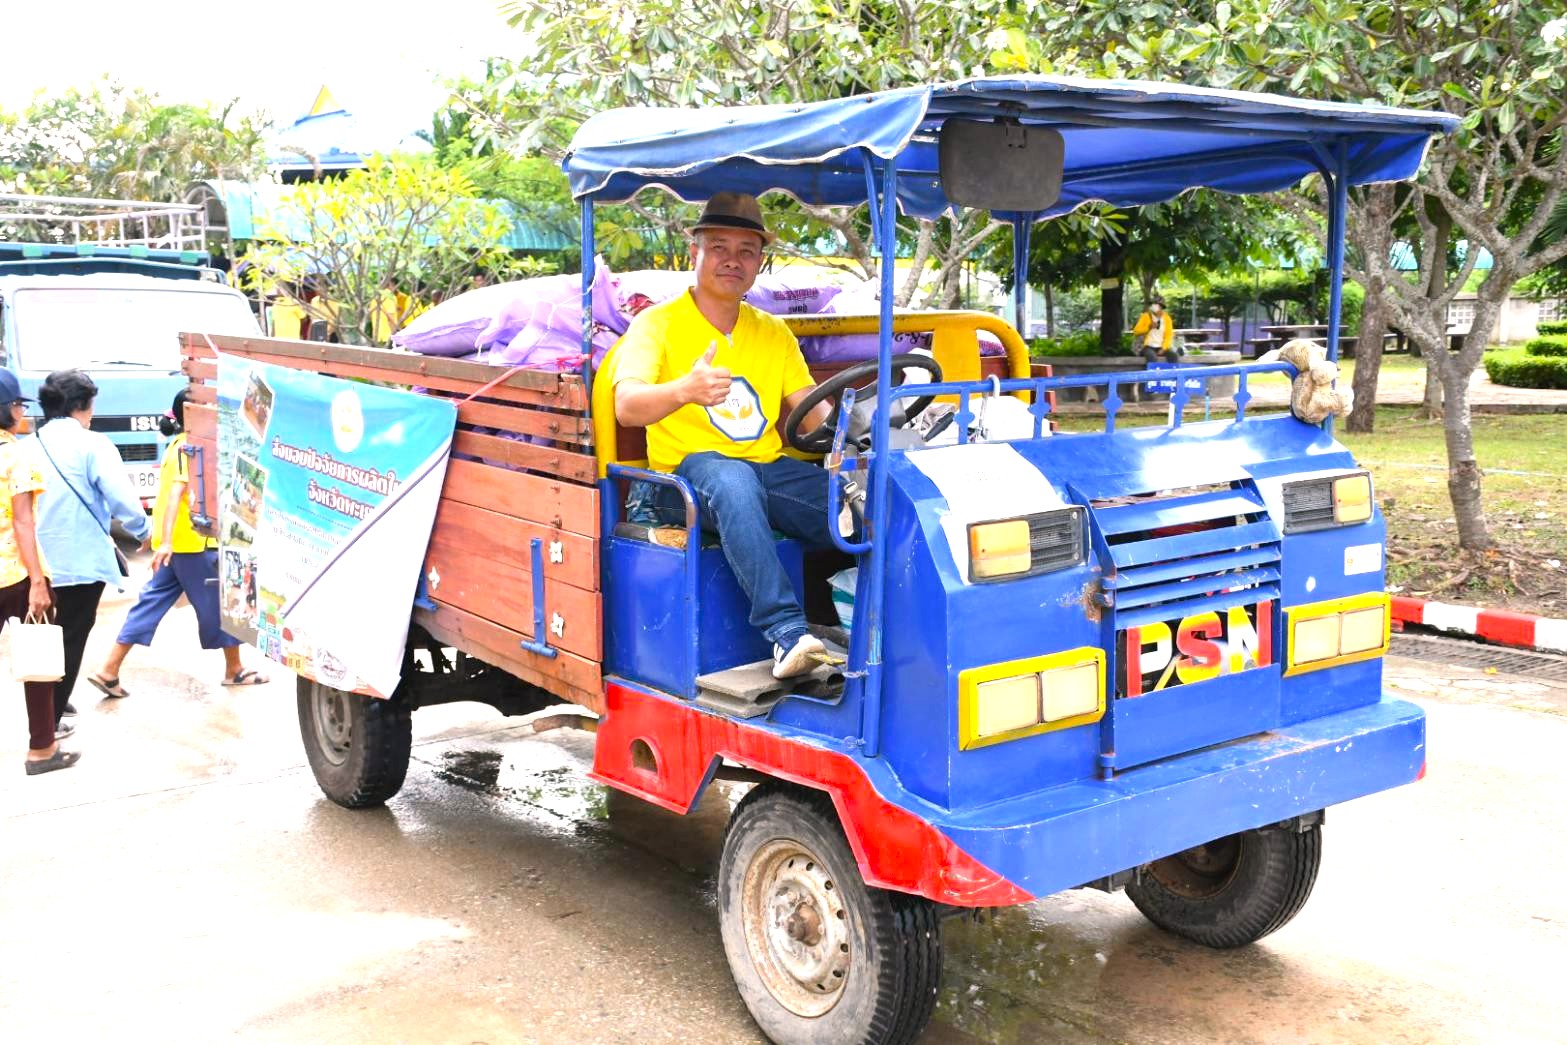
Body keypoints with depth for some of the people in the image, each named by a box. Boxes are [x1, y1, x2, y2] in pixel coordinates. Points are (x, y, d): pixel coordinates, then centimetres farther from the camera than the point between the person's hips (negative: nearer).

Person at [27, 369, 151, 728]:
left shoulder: (28, 446, 4)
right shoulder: (92, 444, -11)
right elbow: (123, 499, -18)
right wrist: (143, 533, 0)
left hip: (39, 561, 5)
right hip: (81, 560, -5)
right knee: (71, 639, 7)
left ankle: (53, 703, 36)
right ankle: (47, 721, 11)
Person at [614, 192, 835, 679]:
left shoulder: (773, 333, 19)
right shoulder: (658, 323, 3)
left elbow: (815, 413, 11)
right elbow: (626, 407, -13)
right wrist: (684, 390, -33)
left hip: (771, 469, 5)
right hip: (688, 469, -4)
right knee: (733, 480, -40)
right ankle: (786, 631, -44)